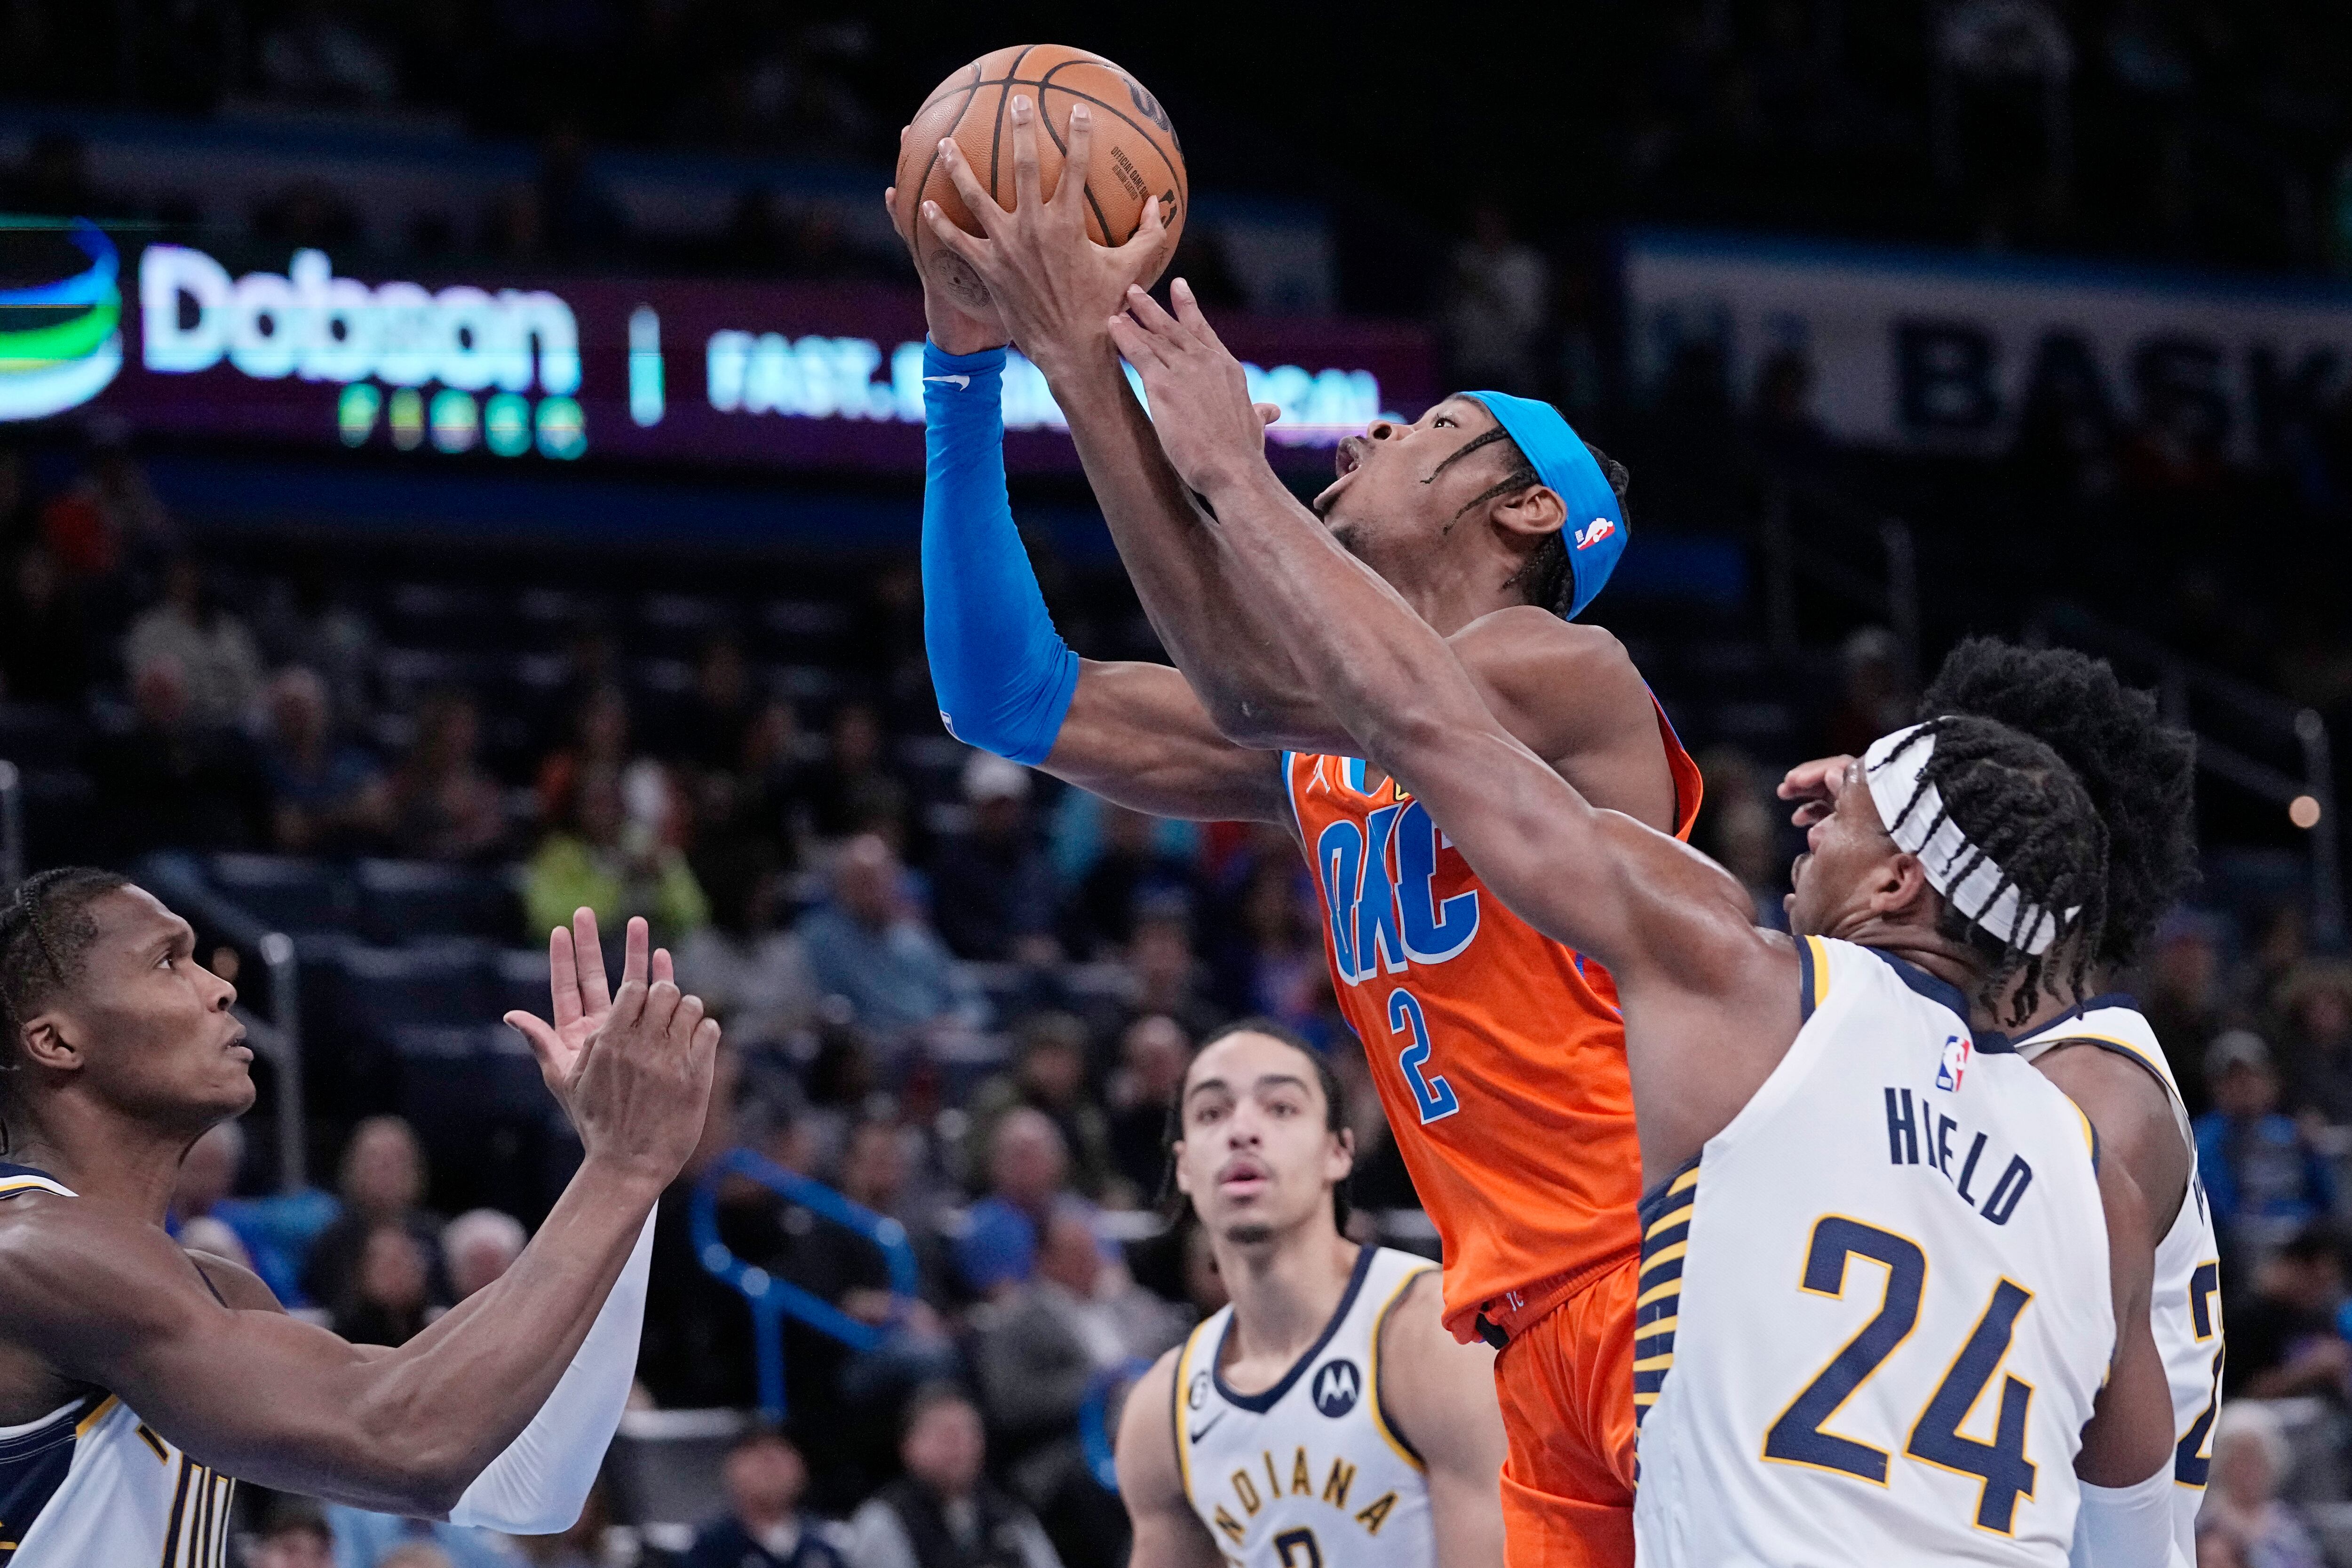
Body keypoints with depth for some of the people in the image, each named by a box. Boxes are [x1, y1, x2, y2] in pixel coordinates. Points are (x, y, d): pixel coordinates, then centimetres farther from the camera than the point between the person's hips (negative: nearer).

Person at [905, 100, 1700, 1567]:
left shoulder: (1569, 672, -6)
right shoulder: (1325, 749, 17)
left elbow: (1259, 681, -22)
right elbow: (1011, 698, 15)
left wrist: (1087, 357, -20)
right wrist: (970, 363, 7)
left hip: (1669, 1285, -8)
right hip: (1541, 1344, 8)